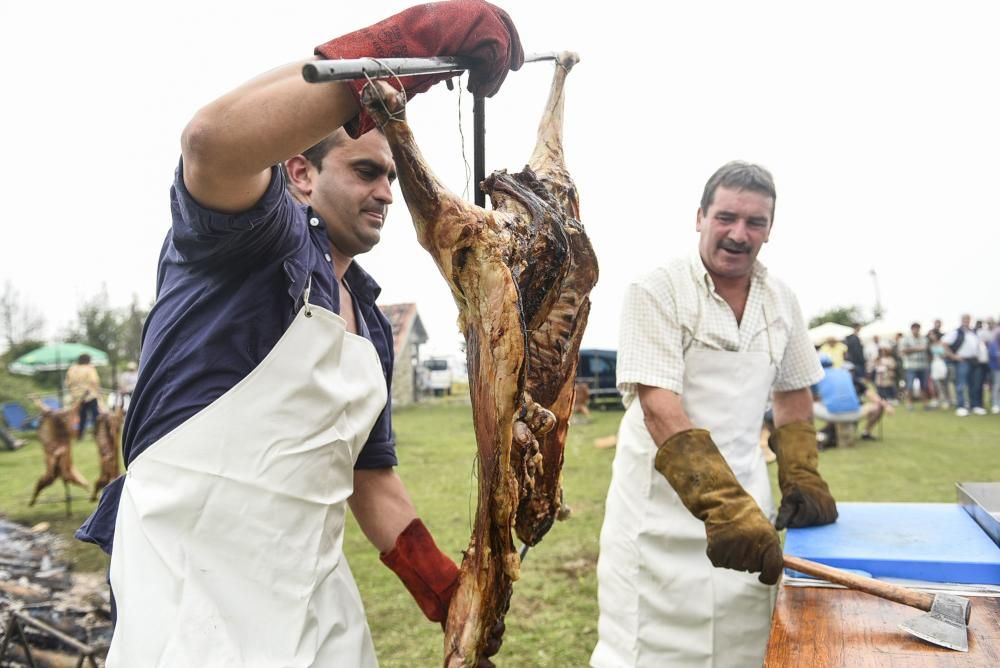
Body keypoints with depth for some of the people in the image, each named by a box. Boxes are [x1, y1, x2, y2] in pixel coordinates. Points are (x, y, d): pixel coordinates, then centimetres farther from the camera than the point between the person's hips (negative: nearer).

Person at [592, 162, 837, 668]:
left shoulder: (781, 301, 6)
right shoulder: (656, 292, -14)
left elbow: (792, 393, 18)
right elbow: (659, 410, -22)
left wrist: (802, 477, 6)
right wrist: (725, 507, -31)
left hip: (745, 495, 6)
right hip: (663, 500, -5)